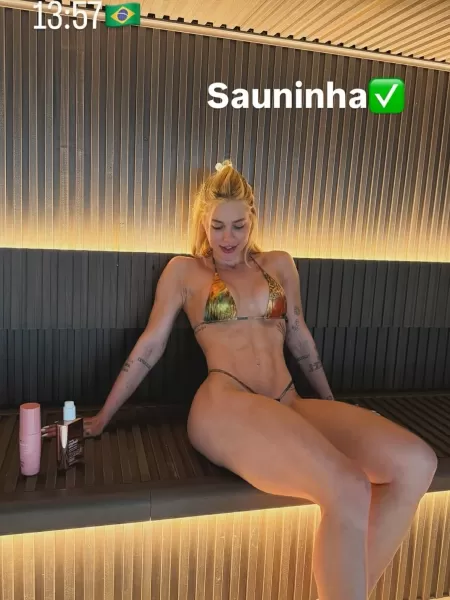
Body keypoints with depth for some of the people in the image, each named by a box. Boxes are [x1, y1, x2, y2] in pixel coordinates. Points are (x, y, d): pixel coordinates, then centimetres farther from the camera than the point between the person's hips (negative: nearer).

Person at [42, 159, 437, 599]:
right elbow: (149, 346, 11)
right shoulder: (184, 270, 10)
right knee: (348, 490, -30)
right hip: (225, 407, -5)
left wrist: (330, 404, 29)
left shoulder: (279, 264, 20)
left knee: (416, 462, -18)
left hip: (289, 406, 5)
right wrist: (102, 419, 12)